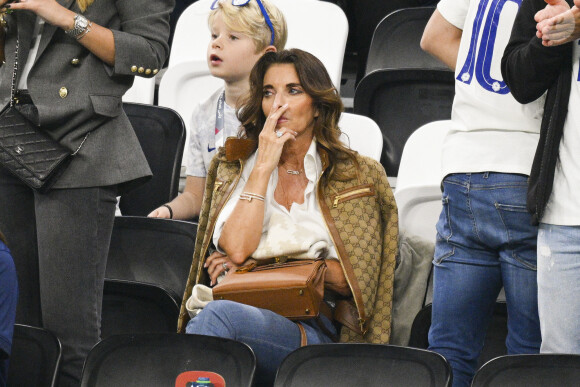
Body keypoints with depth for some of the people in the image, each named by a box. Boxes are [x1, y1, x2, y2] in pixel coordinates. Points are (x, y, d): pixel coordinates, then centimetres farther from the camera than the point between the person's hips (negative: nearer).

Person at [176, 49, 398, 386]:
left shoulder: (359, 176, 15)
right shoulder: (233, 166, 21)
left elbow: (353, 277, 6)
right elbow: (236, 247, 2)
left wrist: (266, 263, 0)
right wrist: (264, 166, 3)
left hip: (313, 329, -1)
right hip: (246, 306, 1)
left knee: (221, 315, -36)